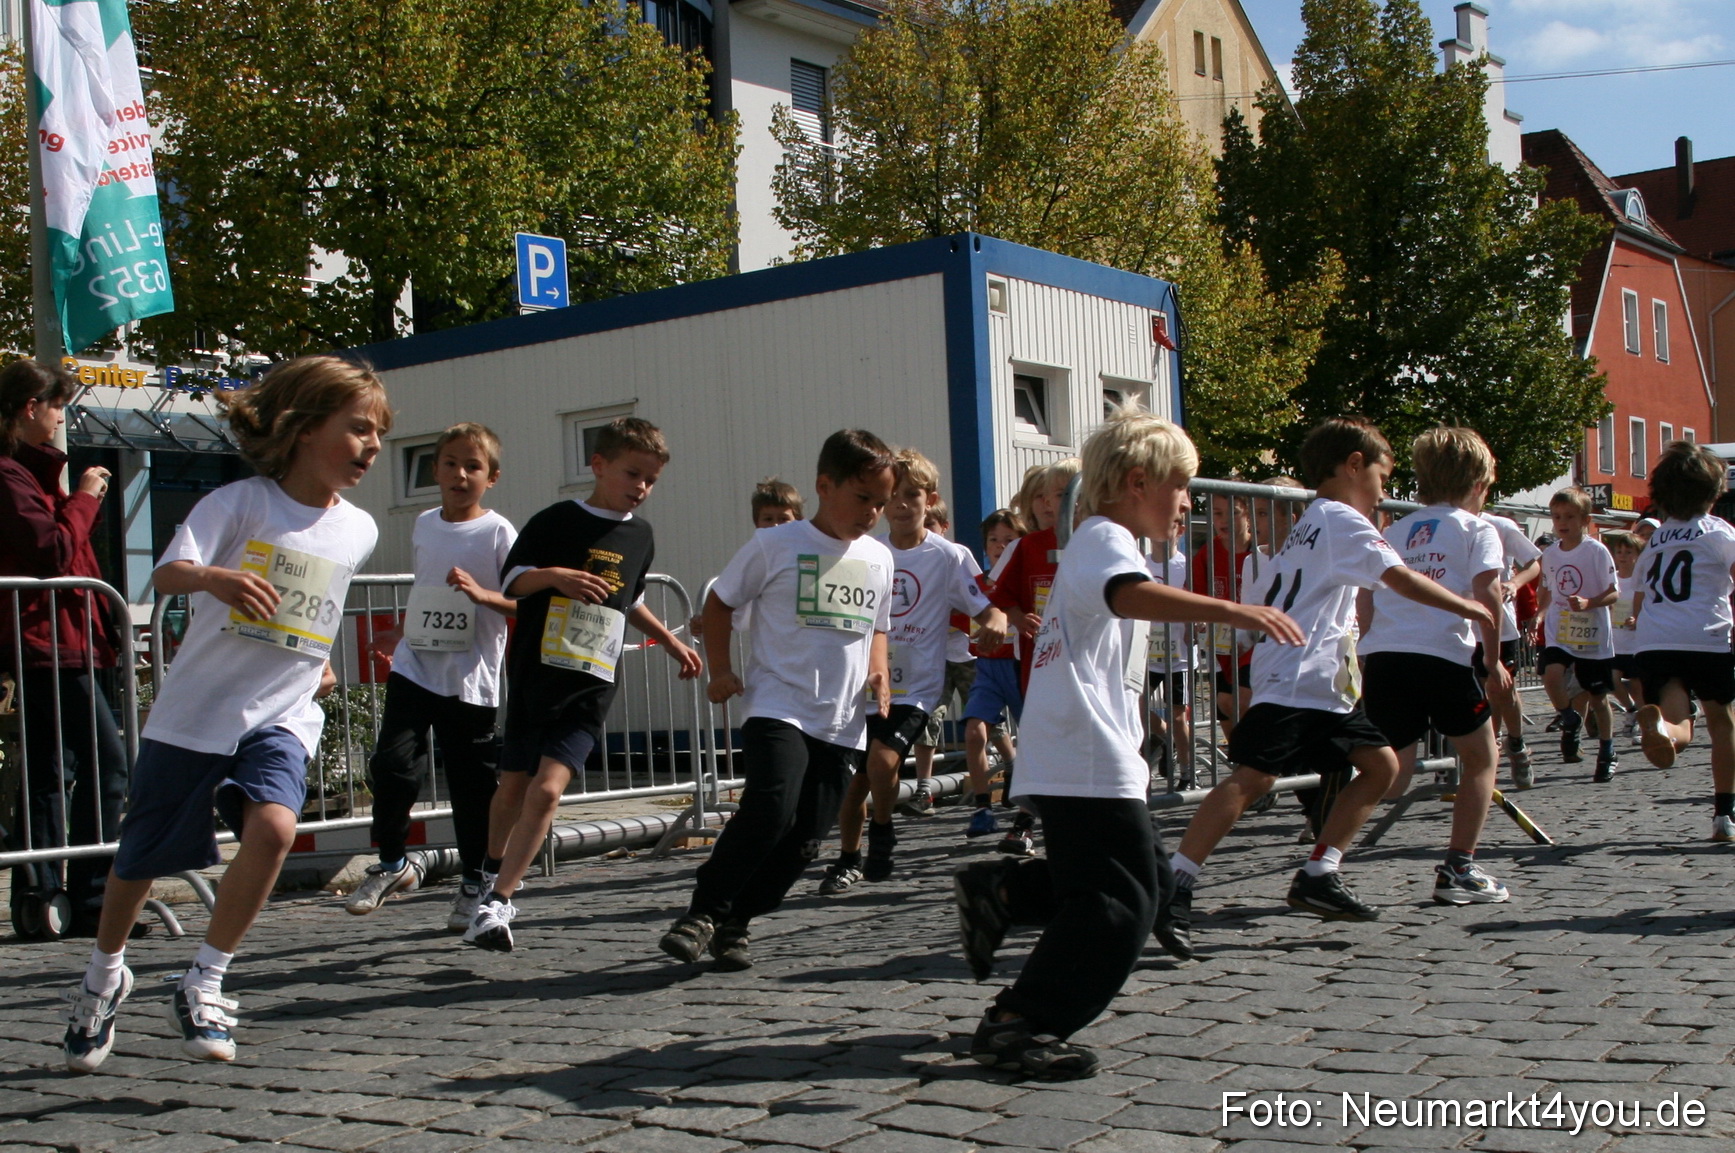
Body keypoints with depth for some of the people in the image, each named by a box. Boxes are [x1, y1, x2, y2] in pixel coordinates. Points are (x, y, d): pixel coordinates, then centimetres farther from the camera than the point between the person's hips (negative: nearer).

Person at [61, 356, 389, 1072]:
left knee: (274, 827, -24)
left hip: (282, 716, 3)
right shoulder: (241, 502, -10)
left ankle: (202, 987, -6)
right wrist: (213, 577, -43)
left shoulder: (357, 530, 4)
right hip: (194, 711, -2)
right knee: (143, 857, 10)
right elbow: (167, 573, -24)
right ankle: (105, 974, 39)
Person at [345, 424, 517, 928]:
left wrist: (481, 594, -27)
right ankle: (393, 864, 13)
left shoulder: (498, 532, -7)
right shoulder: (423, 525, 11)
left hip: (471, 679, -4)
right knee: (391, 764, -8)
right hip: (414, 667, 4)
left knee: (472, 783, 3)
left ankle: (476, 882, 20)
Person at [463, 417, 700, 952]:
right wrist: (553, 576, -18)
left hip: (591, 690, 2)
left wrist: (670, 641, 28)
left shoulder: (640, 536, 12)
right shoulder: (556, 521, -3)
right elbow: (511, 577, -1)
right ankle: (492, 872, 34)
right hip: (535, 674, -2)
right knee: (513, 787, 7)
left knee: (547, 788, -15)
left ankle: (497, 900, -11)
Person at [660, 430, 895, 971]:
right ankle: (703, 911, -11)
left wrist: (878, 671, 5)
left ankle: (734, 923, 18)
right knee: (771, 806, -26)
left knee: (804, 840, 2)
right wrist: (721, 668, -4)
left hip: (842, 723, 5)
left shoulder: (879, 559, 12)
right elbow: (719, 602, 7)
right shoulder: (775, 545, -2)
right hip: (777, 707, -5)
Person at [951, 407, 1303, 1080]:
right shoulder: (1106, 539, -10)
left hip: (1069, 761, 10)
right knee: (1118, 904, -8)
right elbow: (1132, 595, -34)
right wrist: (1233, 611, -46)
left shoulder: (1096, 543, 23)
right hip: (1089, 764, -10)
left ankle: (1000, 892, 13)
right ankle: (1017, 1026, -6)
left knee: (1143, 877, 15)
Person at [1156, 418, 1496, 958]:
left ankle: (1317, 877, 10)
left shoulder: (1309, 525, 25)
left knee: (1382, 764, 10)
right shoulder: (1343, 519, -4)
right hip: (1295, 681, -11)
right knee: (1252, 777, -19)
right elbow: (1403, 580, -12)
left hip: (1325, 685, 11)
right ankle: (1173, 888, -23)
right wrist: (1467, 607, -1)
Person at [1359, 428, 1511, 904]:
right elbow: (1486, 595, -5)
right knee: (1481, 757, 17)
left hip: (1383, 655, 5)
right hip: (1446, 655, -4)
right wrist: (1493, 659, -1)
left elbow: (1367, 602, 16)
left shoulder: (1394, 532, 23)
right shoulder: (1477, 529, 10)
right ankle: (1458, 869, 14)